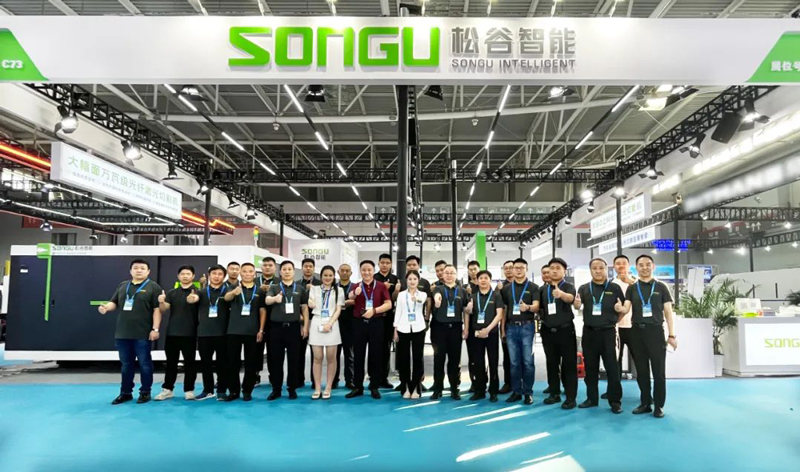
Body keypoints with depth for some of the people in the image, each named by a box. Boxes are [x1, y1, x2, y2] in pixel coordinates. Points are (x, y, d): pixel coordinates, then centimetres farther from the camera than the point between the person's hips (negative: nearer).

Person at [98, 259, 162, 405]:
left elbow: (157, 309, -8)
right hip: (122, 333, 5)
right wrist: (106, 307, -7)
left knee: (144, 363, 3)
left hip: (142, 334, -5)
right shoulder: (123, 286, 14)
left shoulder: (153, 287, -3)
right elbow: (114, 303, 18)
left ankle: (145, 392, 14)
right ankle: (125, 392, 23)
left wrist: (155, 329, -15)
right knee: (126, 364, 13)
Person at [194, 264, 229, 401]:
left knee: (222, 363, 2)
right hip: (203, 333, 3)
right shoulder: (201, 292, 12)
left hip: (221, 333, -3)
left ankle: (221, 391, 10)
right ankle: (208, 390, 19)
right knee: (205, 362, 8)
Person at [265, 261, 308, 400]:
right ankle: (276, 389, 15)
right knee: (276, 359, 5)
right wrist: (275, 298, -38)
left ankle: (292, 388, 16)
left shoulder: (300, 289, 6)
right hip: (276, 327, 0)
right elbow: (267, 300, -15)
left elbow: (305, 308, 10)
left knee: (293, 359, 5)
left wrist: (305, 326, 4)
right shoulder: (274, 287, 4)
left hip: (293, 327, 0)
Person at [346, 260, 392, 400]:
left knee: (376, 355, 4)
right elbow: (349, 299, -15)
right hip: (359, 323, 1)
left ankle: (374, 387, 15)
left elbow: (388, 304, -5)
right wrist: (355, 293, -38)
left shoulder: (381, 286, 2)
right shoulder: (356, 286, 5)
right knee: (358, 355, 7)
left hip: (376, 323, -1)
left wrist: (374, 310, -20)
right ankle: (357, 387, 16)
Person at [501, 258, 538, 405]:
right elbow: (504, 309, 13)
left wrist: (527, 307, -32)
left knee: (528, 361, 0)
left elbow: (536, 307, -10)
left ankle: (528, 392, 9)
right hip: (511, 327, 3)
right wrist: (503, 329, 9)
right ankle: (516, 391, 15)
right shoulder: (507, 288, 10)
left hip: (527, 327, -3)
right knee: (514, 362, 7)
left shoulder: (533, 287, 0)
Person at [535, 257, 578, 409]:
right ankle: (554, 393, 22)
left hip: (565, 330, -4)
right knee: (551, 363, 11)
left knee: (568, 364, 0)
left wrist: (561, 294, -51)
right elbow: (537, 306, 10)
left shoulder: (569, 287, -6)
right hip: (548, 331, 4)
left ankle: (571, 397, 5)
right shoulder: (543, 289, 9)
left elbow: (570, 298, -29)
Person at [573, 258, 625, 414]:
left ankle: (615, 401, 8)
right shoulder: (584, 288, 6)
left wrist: (620, 309, -16)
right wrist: (576, 304, -26)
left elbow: (624, 309, 7)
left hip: (608, 332, -2)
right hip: (589, 332, 2)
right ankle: (591, 398, 21)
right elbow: (577, 305, -3)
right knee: (590, 367, 10)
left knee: (612, 367, 0)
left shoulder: (615, 288, 2)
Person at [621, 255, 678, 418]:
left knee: (658, 371, 0)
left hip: (655, 331, -2)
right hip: (637, 332, 2)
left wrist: (672, 335, -4)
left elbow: (668, 312, 3)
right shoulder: (632, 288, 9)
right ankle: (645, 403, 17)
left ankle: (659, 406, 9)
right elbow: (626, 308, -1)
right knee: (641, 370, 8)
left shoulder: (661, 287, 5)